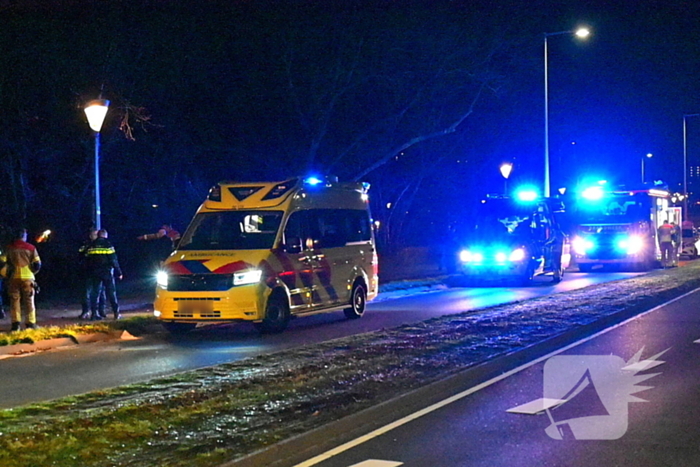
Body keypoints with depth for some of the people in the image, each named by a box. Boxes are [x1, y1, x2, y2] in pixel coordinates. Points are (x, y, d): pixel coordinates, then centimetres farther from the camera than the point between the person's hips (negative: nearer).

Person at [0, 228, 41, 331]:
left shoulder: (10, 248, 3)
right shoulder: (31, 248, 0)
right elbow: (37, 264, -2)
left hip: (14, 277, 1)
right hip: (28, 277, -1)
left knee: (14, 300, 6)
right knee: (29, 300, 5)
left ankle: (16, 323, 2)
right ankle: (30, 323, 3)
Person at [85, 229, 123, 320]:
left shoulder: (91, 245, 9)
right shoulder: (108, 244, -4)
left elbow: (87, 260, 10)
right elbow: (114, 260, -8)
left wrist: (89, 273, 17)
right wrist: (119, 272, -4)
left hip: (94, 272, 3)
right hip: (107, 272, -3)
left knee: (94, 292, 7)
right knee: (111, 292, 2)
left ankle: (94, 313, 1)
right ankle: (116, 313, -1)